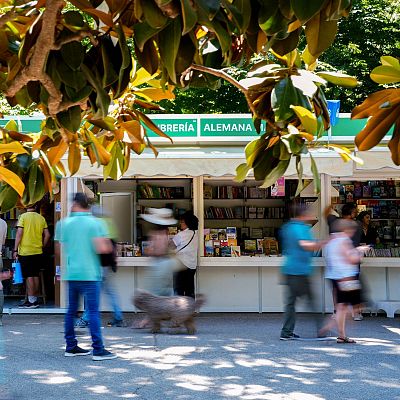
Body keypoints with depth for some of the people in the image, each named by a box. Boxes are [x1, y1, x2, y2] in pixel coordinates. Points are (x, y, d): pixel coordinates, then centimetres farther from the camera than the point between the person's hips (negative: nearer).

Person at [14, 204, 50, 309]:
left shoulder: (23, 216, -7)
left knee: (29, 276, -3)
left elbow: (19, 234, -12)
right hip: (38, 252, 5)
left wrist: (15, 250, -8)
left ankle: (31, 301, -3)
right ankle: (35, 299, 16)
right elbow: (47, 235, 6)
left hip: (25, 251, -5)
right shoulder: (41, 218, 6)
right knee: (35, 275, 11)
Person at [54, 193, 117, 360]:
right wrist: (108, 246, 6)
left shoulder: (64, 223, 6)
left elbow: (59, 250, 13)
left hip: (71, 273, 4)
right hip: (89, 273, -4)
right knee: (93, 311, -5)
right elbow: (102, 248, -16)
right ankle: (98, 349, -8)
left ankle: (71, 347, 18)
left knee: (71, 310, 13)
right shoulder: (96, 223, -5)